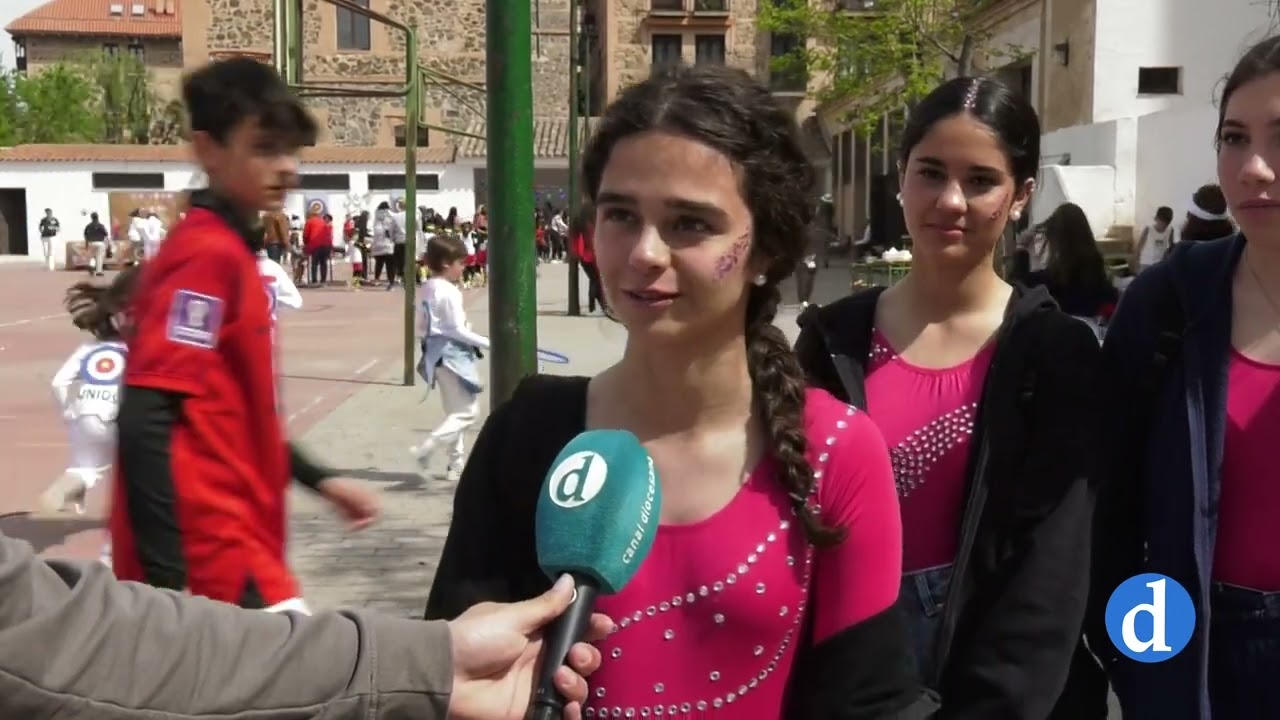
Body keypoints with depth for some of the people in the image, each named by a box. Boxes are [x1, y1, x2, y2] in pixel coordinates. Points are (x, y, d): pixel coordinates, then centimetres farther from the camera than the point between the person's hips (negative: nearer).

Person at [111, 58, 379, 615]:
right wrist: (169, 584, -25)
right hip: (212, 560, -10)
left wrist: (318, 479, 21)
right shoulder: (209, 255, -16)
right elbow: (145, 425, -23)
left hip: (235, 544, 10)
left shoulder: (229, 250, 14)